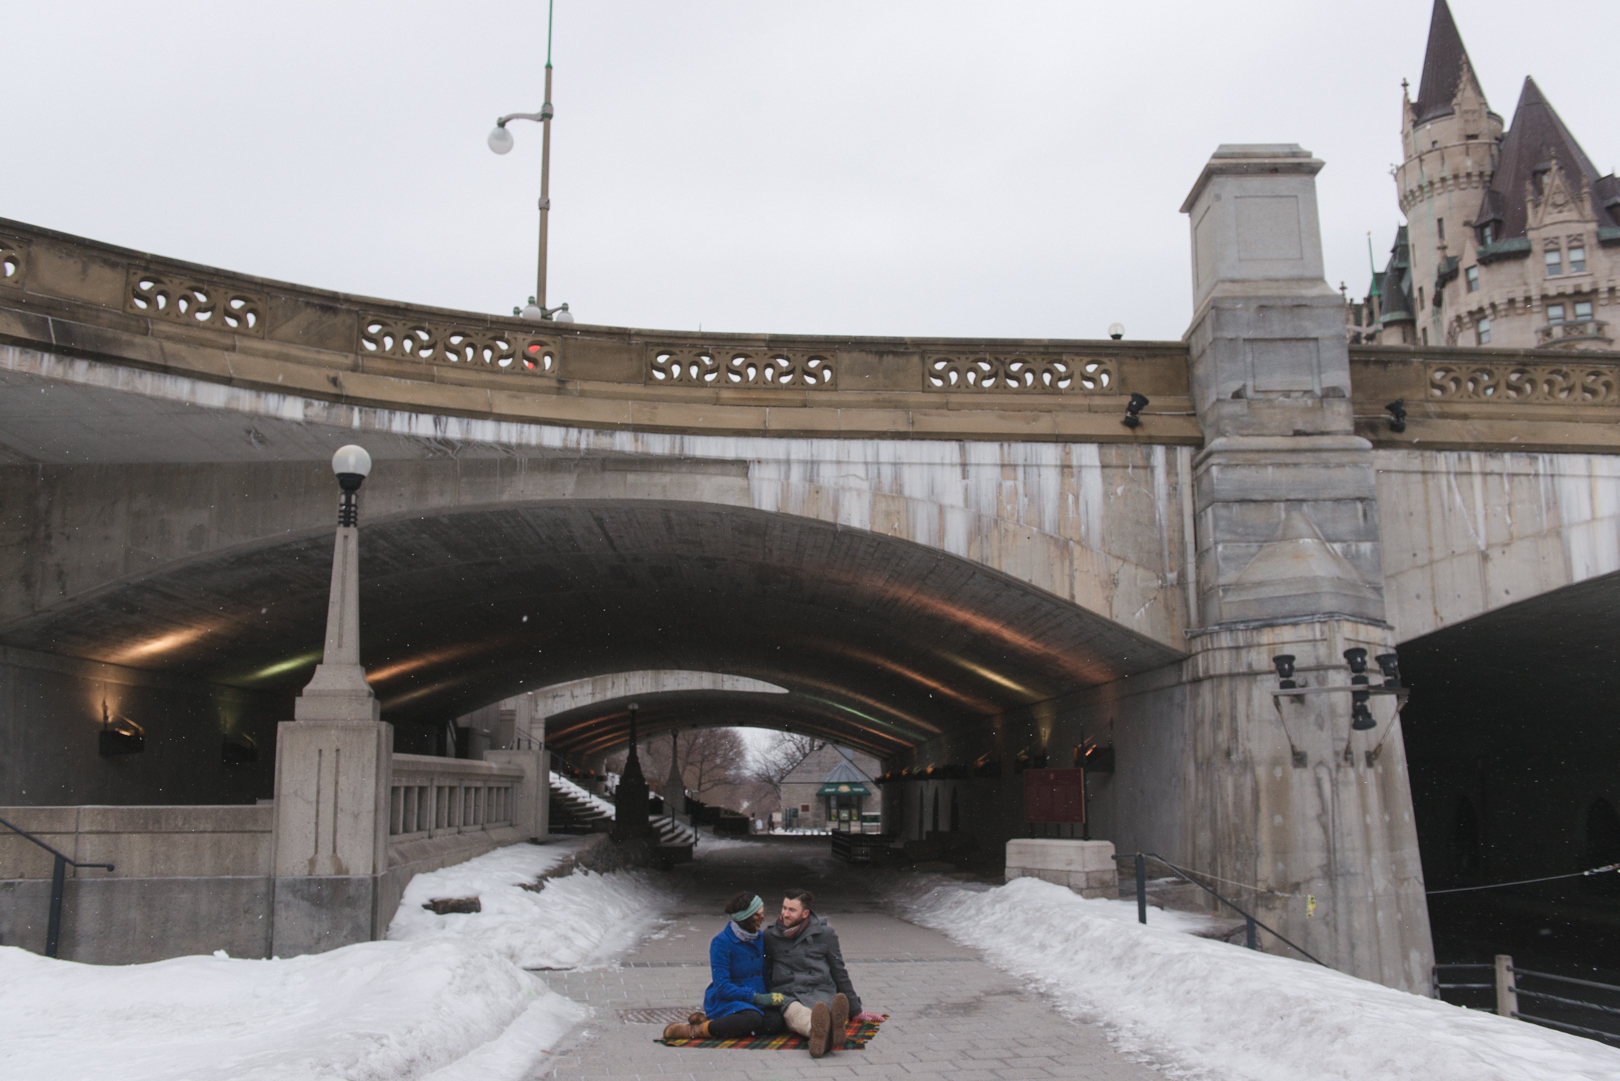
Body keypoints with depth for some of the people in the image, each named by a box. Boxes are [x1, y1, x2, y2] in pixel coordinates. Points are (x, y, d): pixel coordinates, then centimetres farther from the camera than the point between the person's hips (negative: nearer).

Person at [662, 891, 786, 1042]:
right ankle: (694, 1030, -22)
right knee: (752, 1019, -37)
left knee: (775, 1021, -26)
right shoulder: (721, 942, -12)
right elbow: (722, 986, -16)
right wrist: (757, 997, -23)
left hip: (752, 1001, 7)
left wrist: (769, 995, 1)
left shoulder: (758, 937, 10)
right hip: (724, 1000, -7)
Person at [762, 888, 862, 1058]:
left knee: (823, 1008, -39)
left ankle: (821, 1035, -74)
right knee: (795, 1012, -39)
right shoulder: (769, 936, 16)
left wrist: (855, 1009, 17)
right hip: (786, 994, 0)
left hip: (820, 991, 0)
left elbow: (839, 973, 17)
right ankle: (822, 1031, -73)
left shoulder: (825, 934, 12)